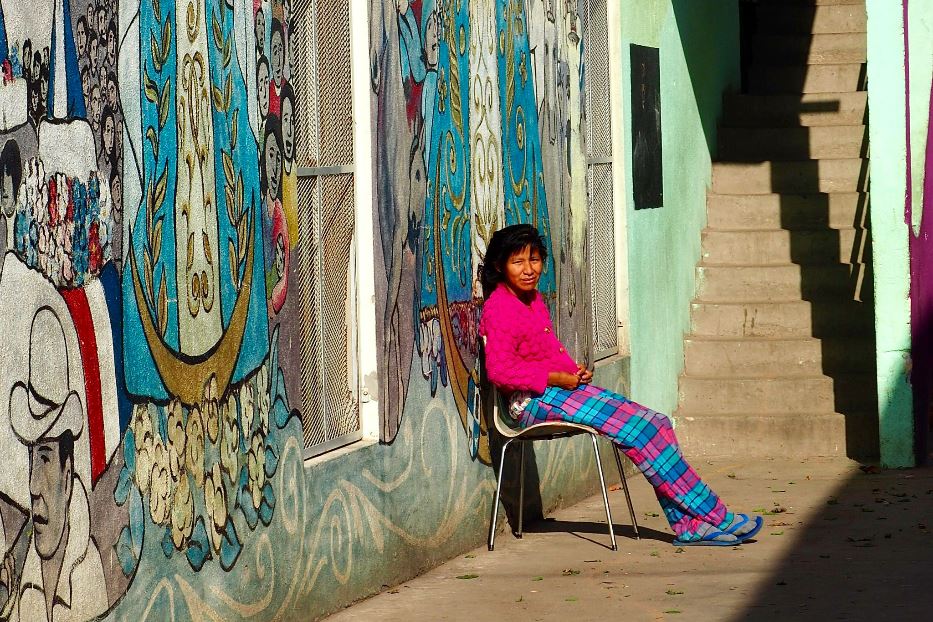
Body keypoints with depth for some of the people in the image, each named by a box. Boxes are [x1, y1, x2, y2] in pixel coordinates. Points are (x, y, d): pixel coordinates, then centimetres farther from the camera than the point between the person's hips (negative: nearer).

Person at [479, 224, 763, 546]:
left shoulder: (534, 300, 18)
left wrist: (575, 371, 6)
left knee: (658, 424, -5)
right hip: (535, 400, -10)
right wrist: (557, 378, -18)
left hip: (563, 388, 10)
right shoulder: (499, 308, -12)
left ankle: (689, 525, -10)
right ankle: (716, 517, -14)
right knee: (641, 431, -19)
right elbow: (499, 370, -21)